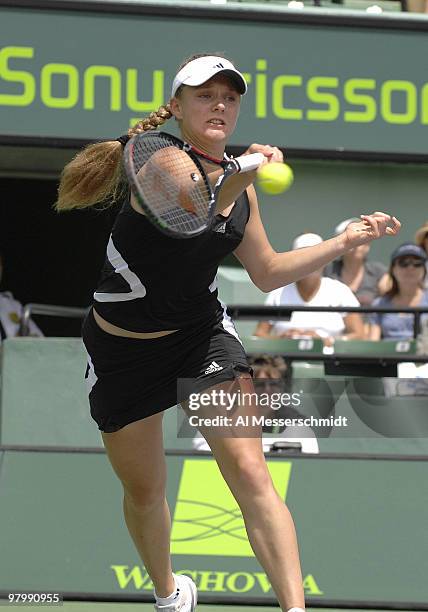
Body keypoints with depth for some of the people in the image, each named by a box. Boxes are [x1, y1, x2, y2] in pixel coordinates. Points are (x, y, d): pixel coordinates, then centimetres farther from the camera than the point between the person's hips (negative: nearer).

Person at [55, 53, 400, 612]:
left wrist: (347, 240, 5)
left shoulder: (239, 183, 3)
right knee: (144, 492, 12)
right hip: (124, 350, -3)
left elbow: (268, 272, 13)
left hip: (203, 334, 3)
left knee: (249, 472, -18)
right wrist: (237, 180, -60)